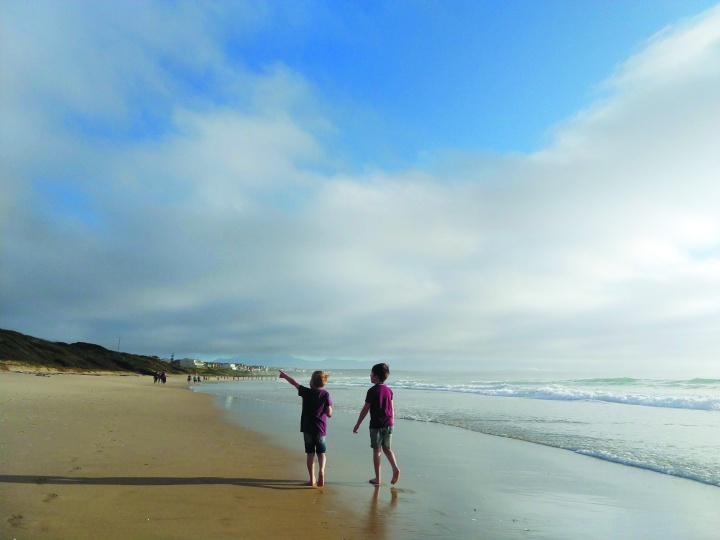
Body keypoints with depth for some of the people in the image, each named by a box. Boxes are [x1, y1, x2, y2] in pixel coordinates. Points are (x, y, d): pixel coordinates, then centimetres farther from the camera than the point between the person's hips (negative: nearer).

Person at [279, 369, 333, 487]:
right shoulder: (325, 394, -8)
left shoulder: (306, 392, -7)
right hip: (320, 429, 0)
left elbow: (294, 382, 7)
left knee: (310, 453, 10)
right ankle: (321, 470, -14)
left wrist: (284, 375, 23)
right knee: (322, 452, 11)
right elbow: (329, 413, -8)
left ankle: (312, 479, 8)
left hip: (307, 428, 0)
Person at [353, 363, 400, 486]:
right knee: (387, 448, 17)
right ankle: (395, 469, -1)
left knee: (377, 450, 5)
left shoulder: (372, 391, -12)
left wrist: (357, 425, -2)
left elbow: (365, 409, -10)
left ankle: (377, 478, 11)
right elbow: (392, 409, 10)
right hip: (388, 424, 5)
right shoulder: (389, 390, 5)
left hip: (376, 425, -5)